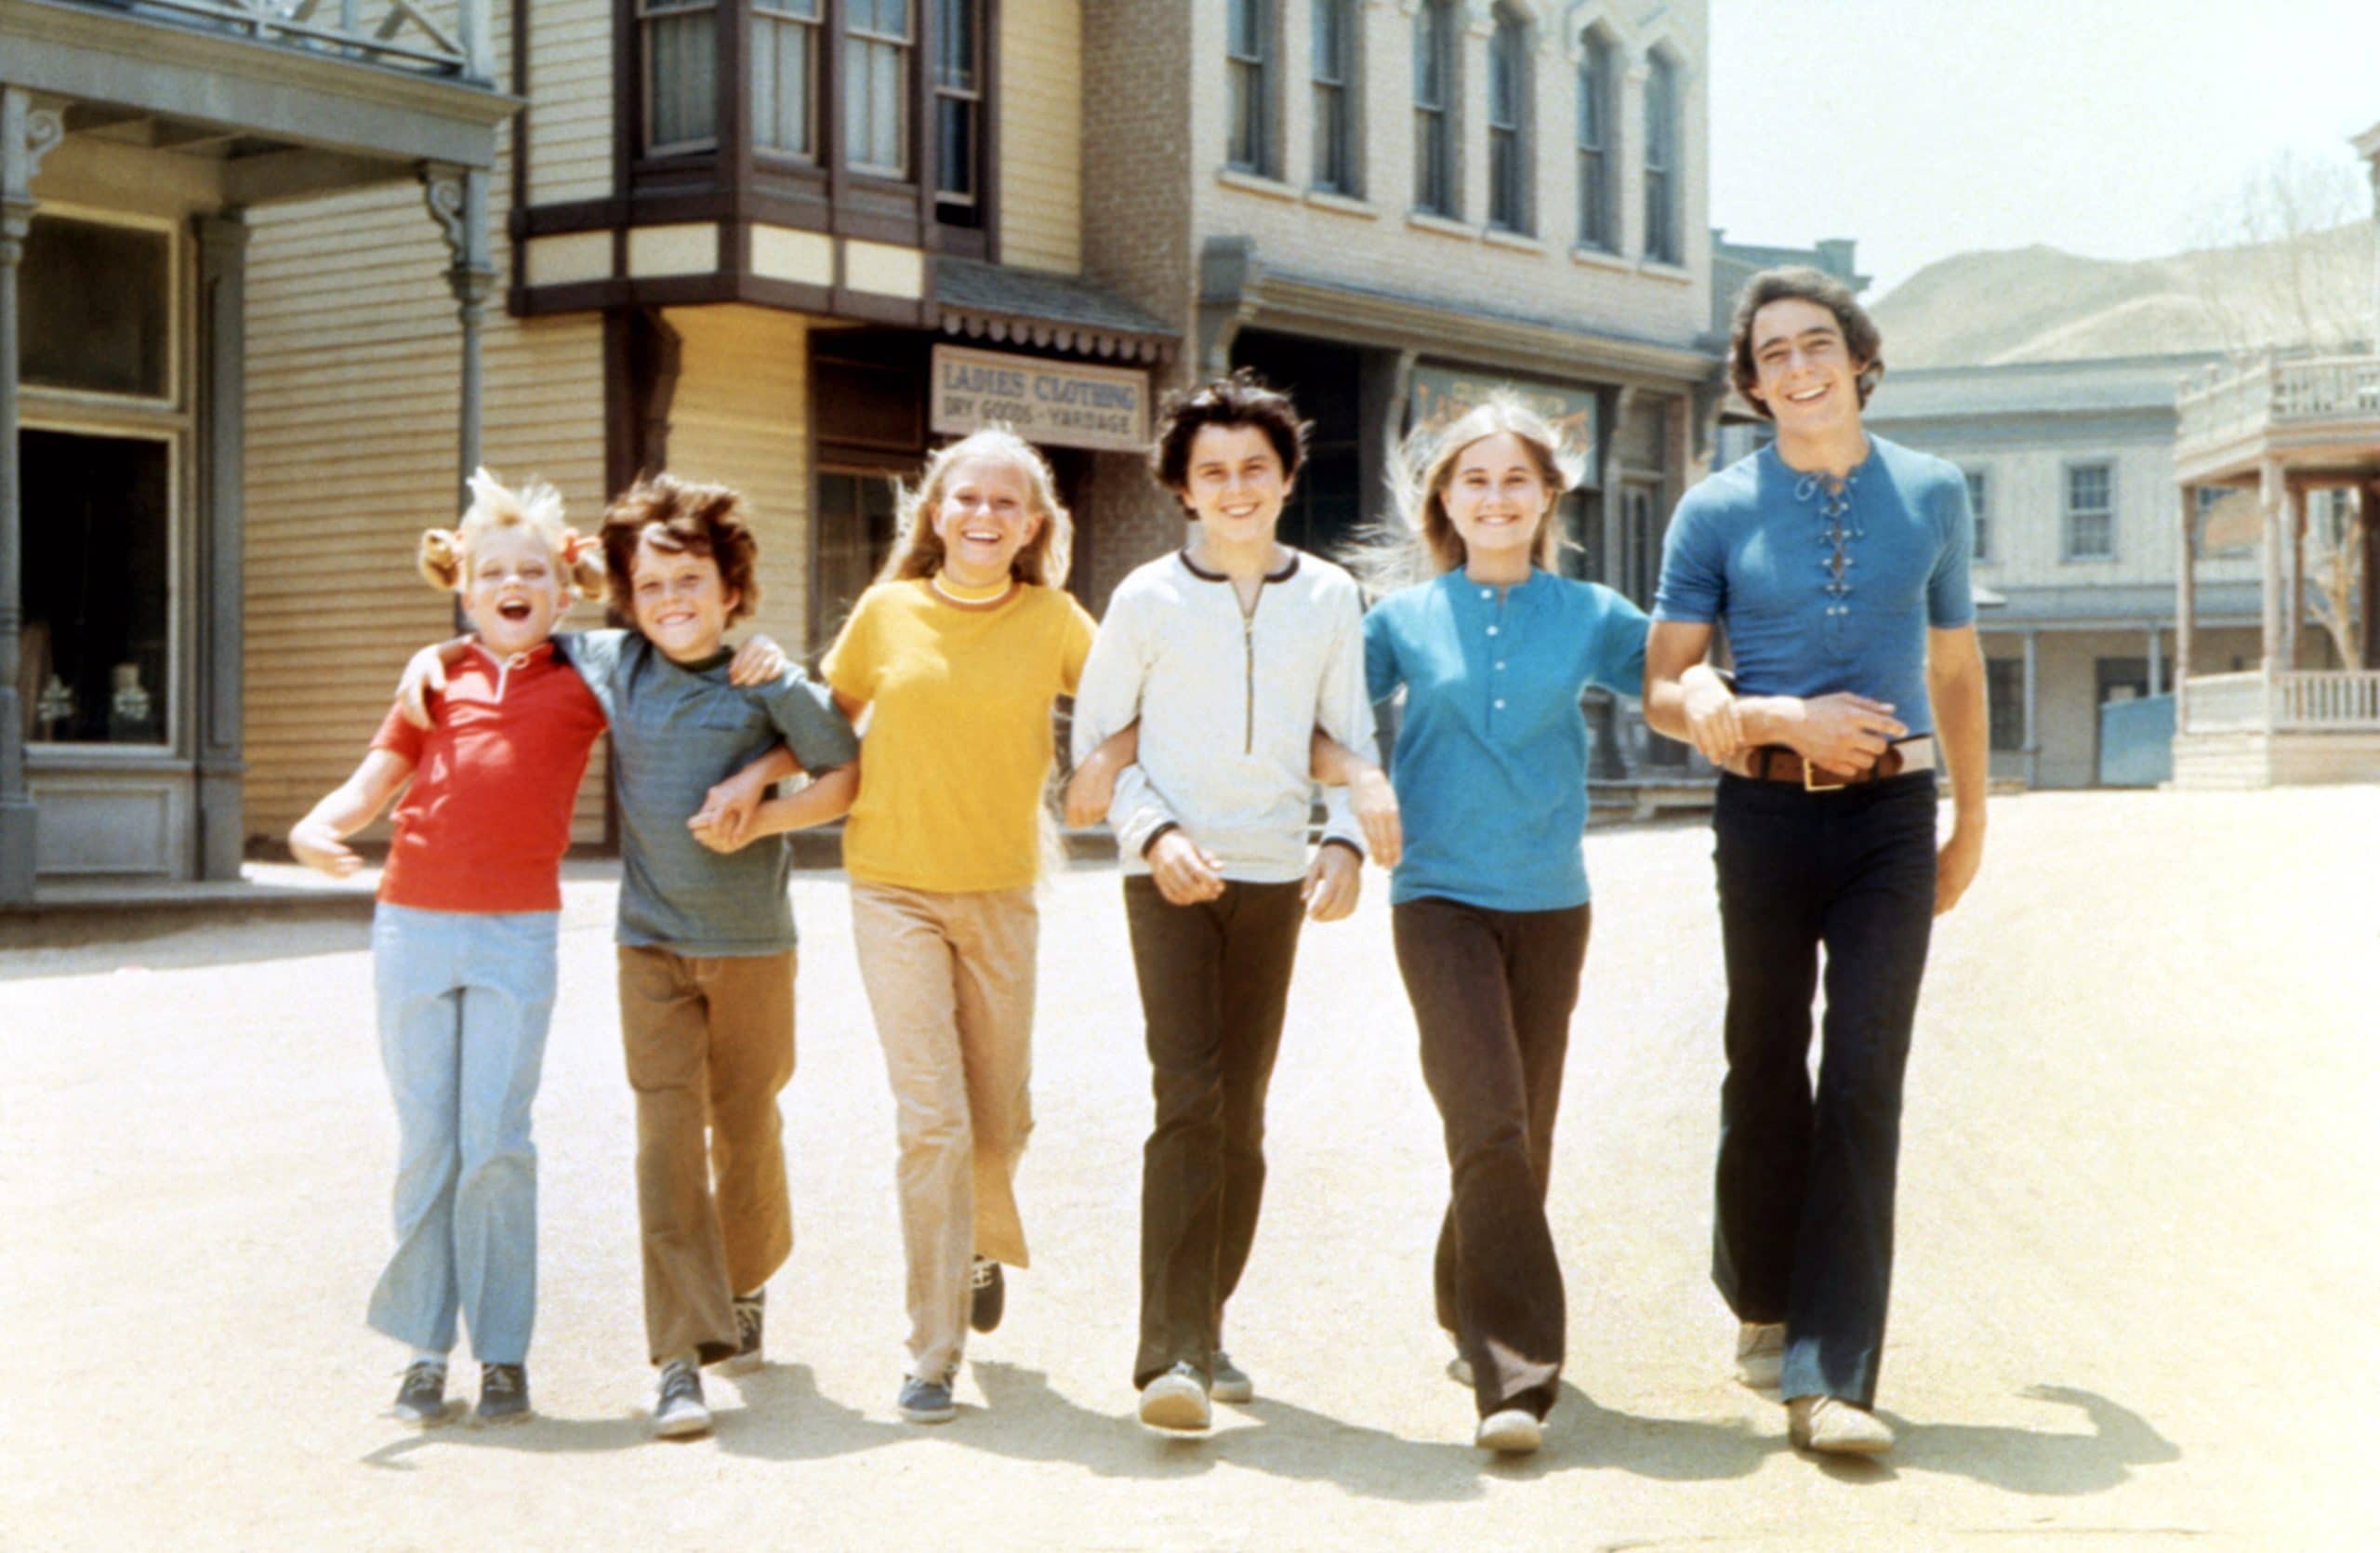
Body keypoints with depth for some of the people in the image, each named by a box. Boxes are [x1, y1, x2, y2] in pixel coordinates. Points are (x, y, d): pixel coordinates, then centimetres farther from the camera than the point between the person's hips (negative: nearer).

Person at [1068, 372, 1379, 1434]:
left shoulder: (1329, 598, 6)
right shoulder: (1146, 600, -1)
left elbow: (1351, 739, 12)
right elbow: (1095, 741, 4)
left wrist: (1345, 840, -5)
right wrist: (1156, 832, -12)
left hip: (1275, 876, 3)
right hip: (1170, 875, -3)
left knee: (1241, 1111, 8)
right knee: (1189, 1098, -15)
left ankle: (1205, 1329, 22)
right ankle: (1172, 1353, -17)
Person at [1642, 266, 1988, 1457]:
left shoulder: (1932, 495, 7)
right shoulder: (1718, 510, 1)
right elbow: (1663, 689, 0)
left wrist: (1970, 822, 20)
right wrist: (1783, 719, -16)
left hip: (1891, 817, 0)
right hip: (1768, 813, 0)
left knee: (1863, 1081, -8)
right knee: (1766, 1067, 11)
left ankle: (1828, 1374, -8)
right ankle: (1763, 1298, 33)